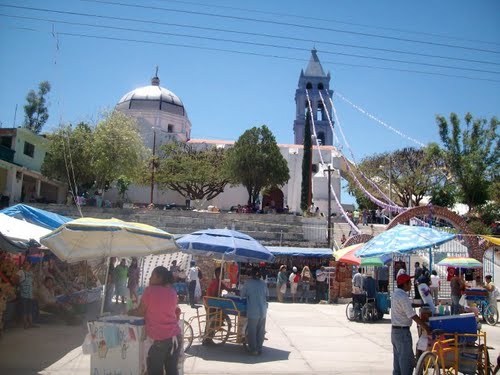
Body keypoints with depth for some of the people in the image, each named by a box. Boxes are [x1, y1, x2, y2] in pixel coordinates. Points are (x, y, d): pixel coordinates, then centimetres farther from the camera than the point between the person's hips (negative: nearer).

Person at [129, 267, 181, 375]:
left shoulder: (150, 290, -6)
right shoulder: (172, 292, 9)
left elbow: (141, 311, 3)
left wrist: (130, 312, 20)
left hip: (160, 339, -5)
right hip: (176, 336, 5)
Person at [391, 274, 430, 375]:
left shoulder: (395, 294, 10)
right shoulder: (403, 297, -21)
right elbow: (413, 316, -22)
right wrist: (426, 328, -17)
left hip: (394, 330, 10)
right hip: (403, 332, -10)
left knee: (398, 360, 15)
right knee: (408, 361, -2)